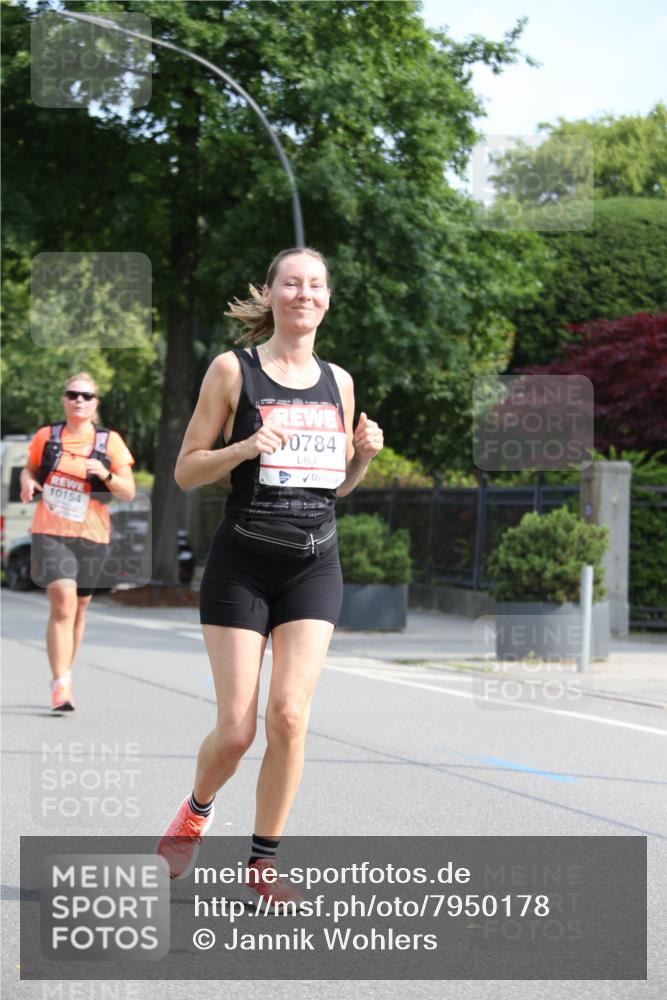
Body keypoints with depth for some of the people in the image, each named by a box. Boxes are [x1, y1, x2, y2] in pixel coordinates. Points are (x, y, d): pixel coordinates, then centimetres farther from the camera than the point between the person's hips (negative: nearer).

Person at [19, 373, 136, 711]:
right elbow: (29, 469, 17)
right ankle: (61, 685, -21)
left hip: (91, 536, 2)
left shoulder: (110, 442, 1)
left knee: (79, 607, 13)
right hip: (50, 532, -2)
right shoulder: (46, 437, 3)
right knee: (63, 602, -18)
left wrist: (106, 475, -18)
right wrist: (27, 482, -6)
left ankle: (64, 677, 32)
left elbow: (129, 492, 1)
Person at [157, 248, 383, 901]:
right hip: (242, 564, -3)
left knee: (289, 713, -11)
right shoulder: (234, 369, -1)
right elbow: (185, 472, -1)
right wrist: (247, 446, -17)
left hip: (314, 565, 3)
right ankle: (196, 813, 27)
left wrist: (364, 453, 0)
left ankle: (262, 862, 4)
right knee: (236, 727, -6)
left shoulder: (338, 381, 11)